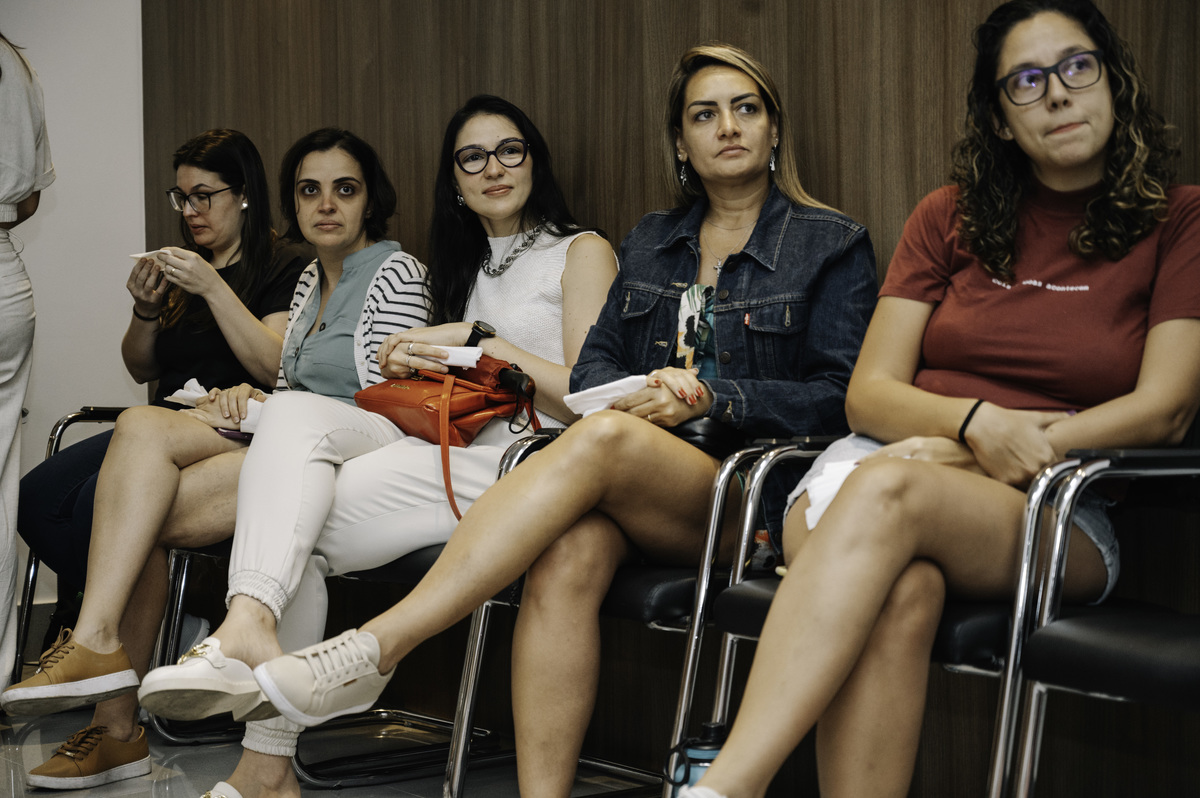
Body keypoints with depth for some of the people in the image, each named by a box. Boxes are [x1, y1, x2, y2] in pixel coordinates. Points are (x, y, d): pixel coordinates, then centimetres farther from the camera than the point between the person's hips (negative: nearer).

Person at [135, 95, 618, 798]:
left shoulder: (582, 252, 7)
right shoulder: (466, 266, 29)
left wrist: (485, 343, -8)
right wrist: (410, 362, 6)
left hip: (524, 461, -6)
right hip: (445, 449, 7)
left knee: (296, 523, -23)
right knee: (294, 414, -24)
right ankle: (251, 623, -40)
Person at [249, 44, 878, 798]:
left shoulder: (834, 245, 8)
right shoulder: (650, 243, 22)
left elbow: (840, 396, -1)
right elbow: (593, 366, 16)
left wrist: (707, 397, -14)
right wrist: (632, 395, -8)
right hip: (636, 486, 4)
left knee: (601, 440, -34)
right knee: (571, 551, -34)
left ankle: (376, 645, -38)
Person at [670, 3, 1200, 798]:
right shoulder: (950, 218, 18)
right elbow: (870, 393, 10)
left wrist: (998, 455, -11)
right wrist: (977, 422, -12)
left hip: (1053, 516, -2)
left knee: (885, 492, -37)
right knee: (898, 591, -38)